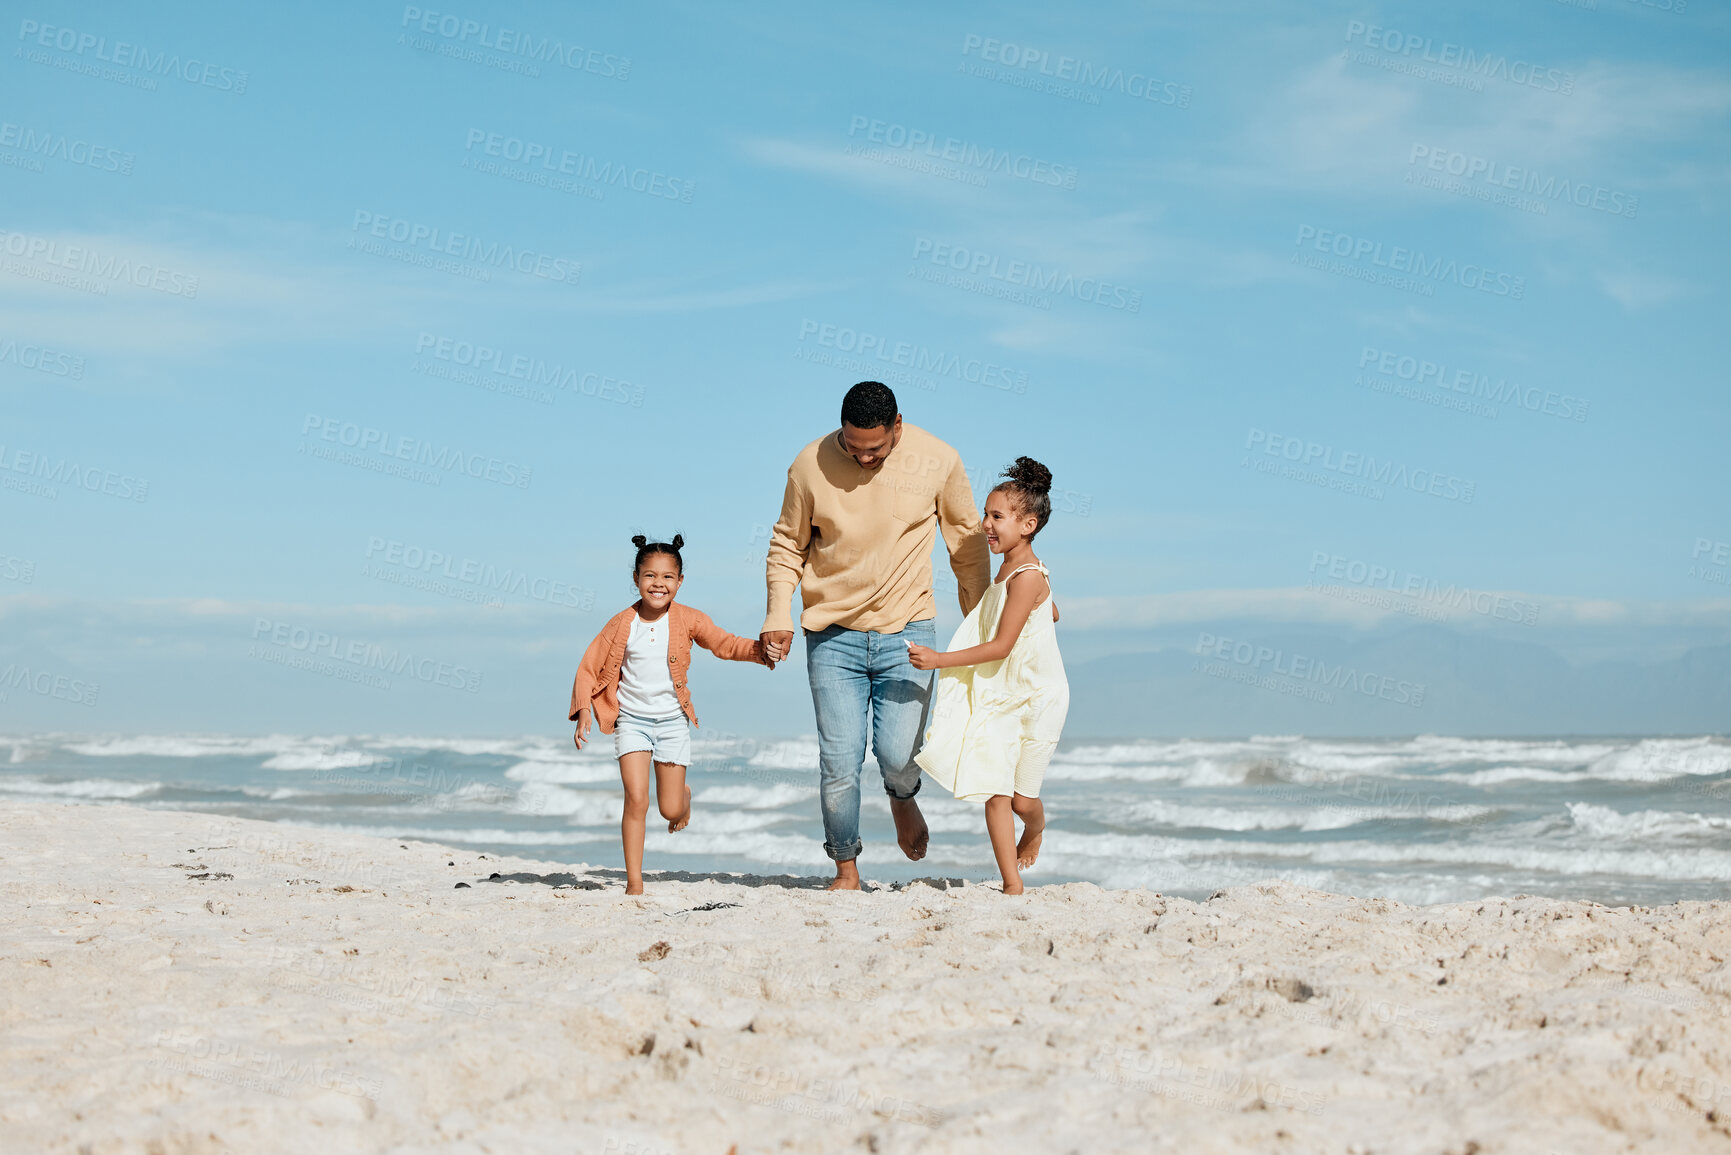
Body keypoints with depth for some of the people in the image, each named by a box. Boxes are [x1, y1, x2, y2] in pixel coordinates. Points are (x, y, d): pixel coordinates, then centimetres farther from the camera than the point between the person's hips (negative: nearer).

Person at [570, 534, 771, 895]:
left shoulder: (687, 620, -5)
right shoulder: (622, 624, -7)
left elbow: (723, 643, -6)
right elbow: (589, 668, -1)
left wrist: (756, 649, -27)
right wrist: (584, 712, -13)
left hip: (672, 721, 1)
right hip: (632, 720, -1)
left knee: (670, 810, 5)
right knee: (637, 800, -14)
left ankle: (683, 795, 44)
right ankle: (634, 882, -5)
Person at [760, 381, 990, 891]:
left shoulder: (937, 461, -7)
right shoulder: (810, 466, -8)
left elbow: (967, 541, 7)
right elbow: (787, 544, 6)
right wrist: (778, 614, -4)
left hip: (907, 632, 0)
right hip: (833, 637, 0)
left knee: (898, 755, -10)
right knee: (840, 760, -3)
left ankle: (903, 798, 28)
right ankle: (845, 867, 16)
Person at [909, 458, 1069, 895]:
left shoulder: (1027, 577, -21)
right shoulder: (1010, 569, 8)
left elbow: (1000, 646, -24)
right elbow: (1052, 615, 25)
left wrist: (939, 659, -26)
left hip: (1036, 698, -8)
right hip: (999, 697, 8)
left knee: (1023, 798, 3)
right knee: (995, 792, -5)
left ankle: (1035, 832, 38)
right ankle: (1012, 885, -3)